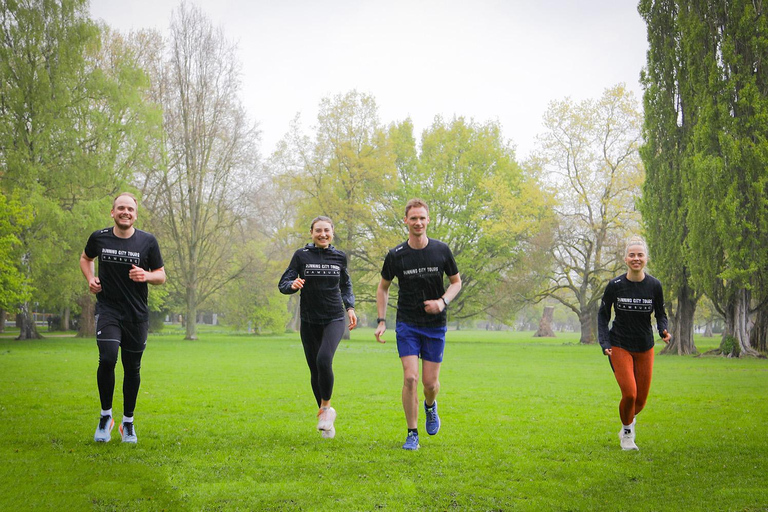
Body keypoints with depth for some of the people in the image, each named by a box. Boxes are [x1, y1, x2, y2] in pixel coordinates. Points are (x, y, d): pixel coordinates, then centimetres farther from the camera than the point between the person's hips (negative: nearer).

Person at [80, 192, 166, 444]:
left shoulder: (147, 241, -2)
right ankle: (105, 416, 0)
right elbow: (86, 258, 22)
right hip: (107, 309, -1)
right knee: (107, 359, -20)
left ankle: (128, 423, 25)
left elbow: (161, 276, 6)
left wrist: (146, 276, -16)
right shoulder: (99, 238, 0)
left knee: (132, 368, 7)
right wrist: (90, 278, 3)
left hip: (137, 314, 1)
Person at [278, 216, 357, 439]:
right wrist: (293, 284, -24)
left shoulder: (339, 257, 5)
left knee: (324, 360, -24)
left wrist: (350, 307, 9)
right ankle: (325, 416, 23)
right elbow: (283, 284, -2)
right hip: (310, 322, 1)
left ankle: (326, 406, -5)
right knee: (315, 370, 5)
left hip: (334, 319, -1)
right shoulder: (301, 255, -1)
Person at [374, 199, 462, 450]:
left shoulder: (441, 250, -5)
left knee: (430, 383, 1)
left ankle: (430, 406, 38)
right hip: (407, 324, -1)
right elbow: (383, 287, 9)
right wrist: (381, 321, 1)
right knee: (410, 378, -12)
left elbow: (456, 282, 8)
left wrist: (443, 301, -12)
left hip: (435, 325, 1)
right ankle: (412, 434, 3)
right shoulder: (395, 255, -6)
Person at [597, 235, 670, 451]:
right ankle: (627, 431, 13)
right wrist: (605, 343, -10)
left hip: (645, 348, 2)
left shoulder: (654, 285, -6)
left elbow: (660, 314, 7)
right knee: (629, 394, -16)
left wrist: (663, 331, -15)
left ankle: (630, 419, 43)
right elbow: (603, 314, 1)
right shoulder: (615, 285, -10)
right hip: (619, 346, -2)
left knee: (641, 399, 6)